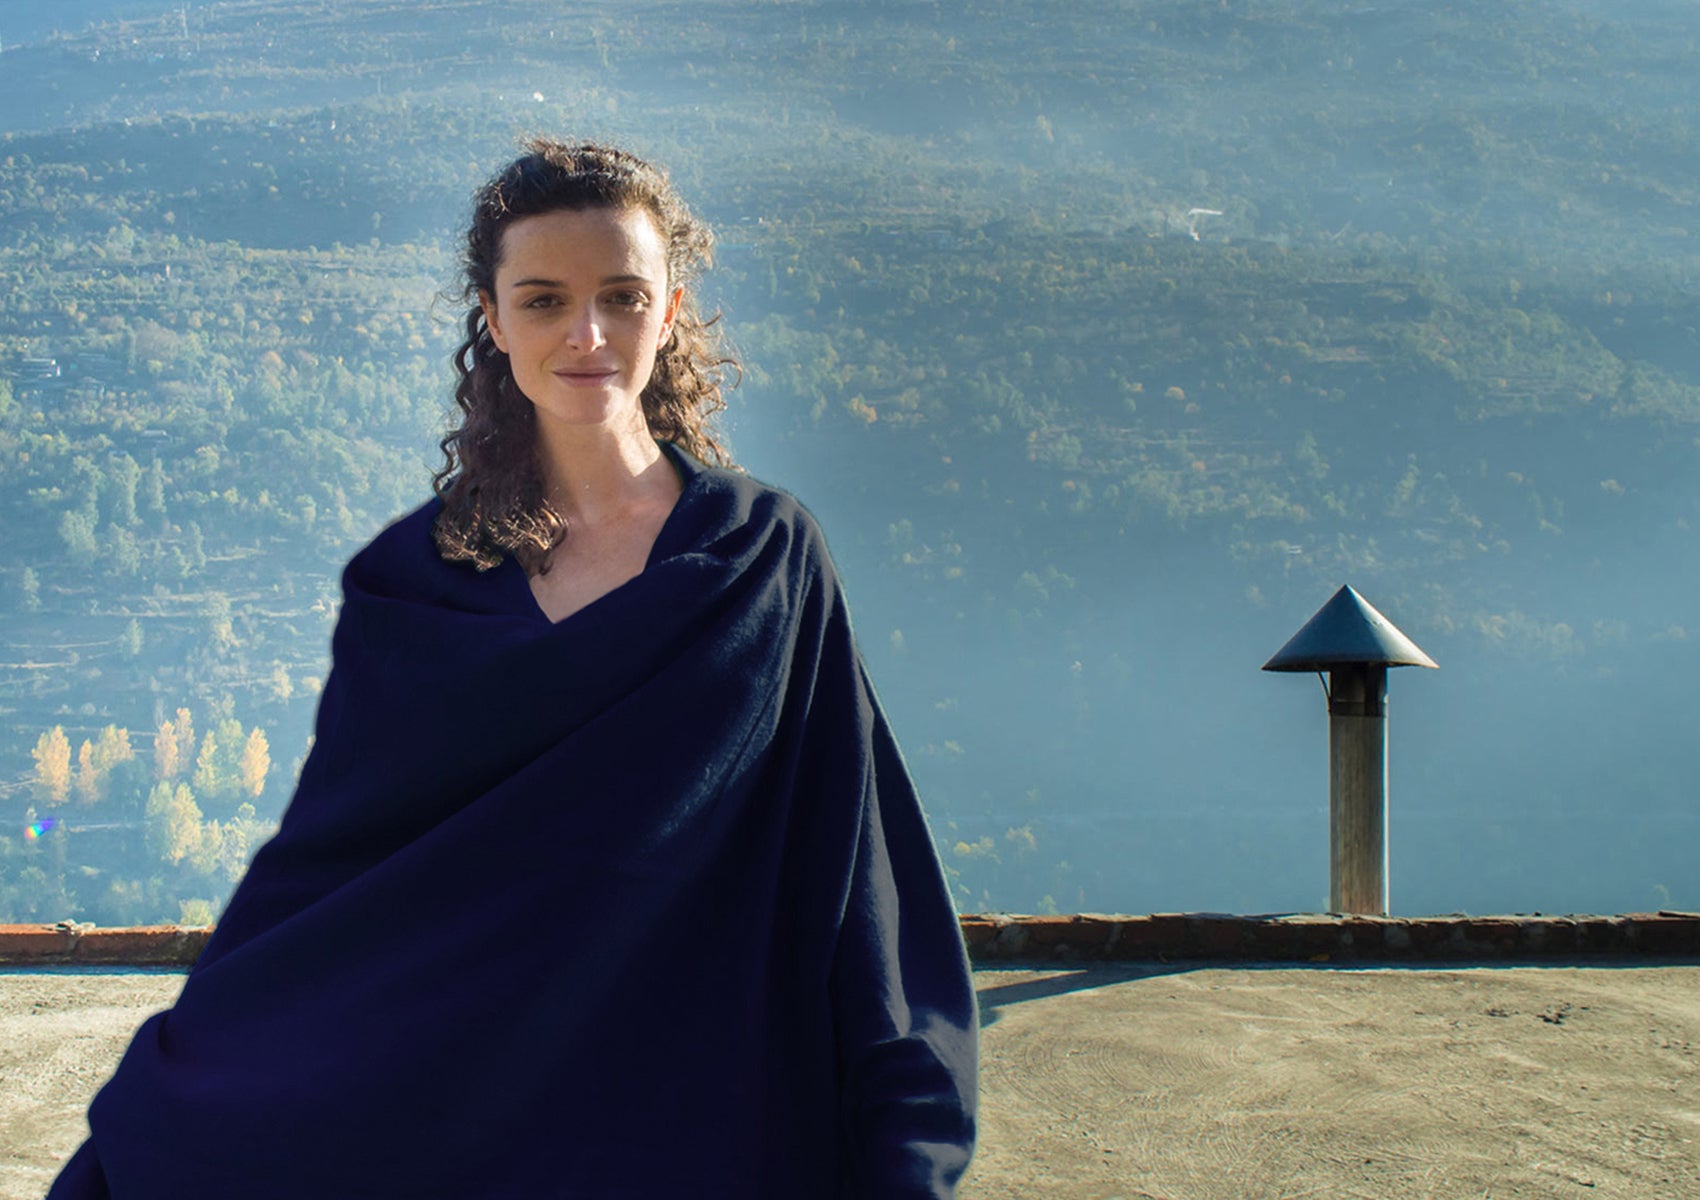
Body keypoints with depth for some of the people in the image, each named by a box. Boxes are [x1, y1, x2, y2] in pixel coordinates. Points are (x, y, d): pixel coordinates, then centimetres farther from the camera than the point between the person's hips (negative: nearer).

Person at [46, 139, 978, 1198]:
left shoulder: (766, 559, -3)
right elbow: (321, 874, 1)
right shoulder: (414, 581, -1)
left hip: (706, 1101, -1)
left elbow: (849, 884, -5)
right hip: (467, 1097, 1)